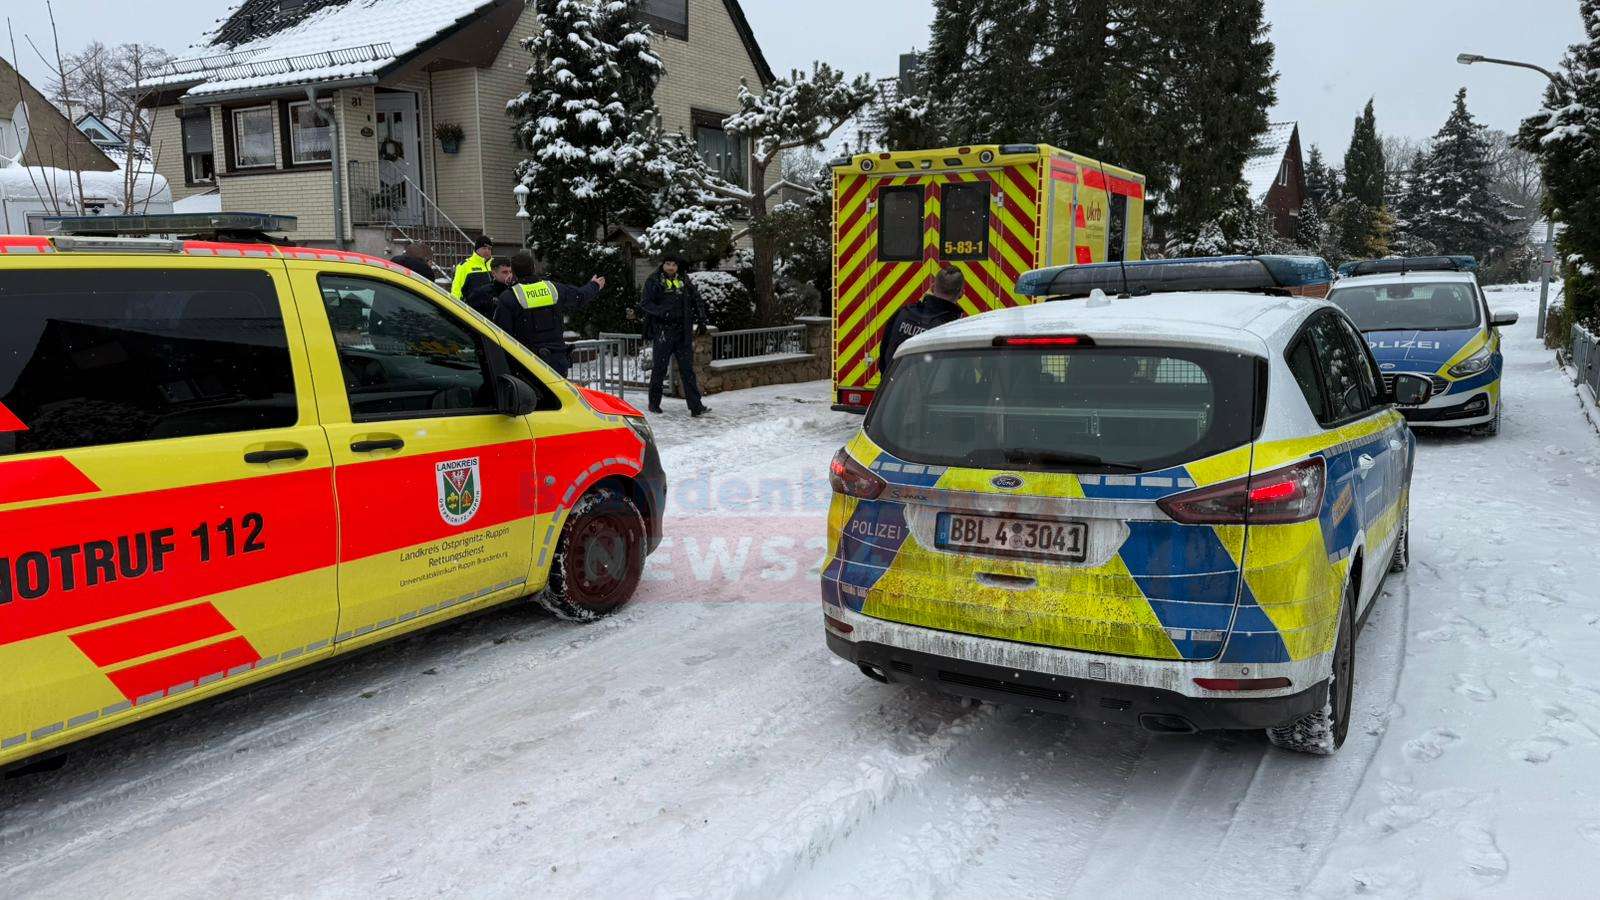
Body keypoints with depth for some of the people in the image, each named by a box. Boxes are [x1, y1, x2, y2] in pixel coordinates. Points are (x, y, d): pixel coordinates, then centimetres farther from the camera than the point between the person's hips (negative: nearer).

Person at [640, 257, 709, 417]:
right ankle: (654, 403, 20)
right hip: (662, 331, -3)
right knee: (659, 369, 5)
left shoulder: (685, 283, 12)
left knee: (687, 369, 0)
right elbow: (646, 303, -7)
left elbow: (697, 300, 18)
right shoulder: (653, 282, 1)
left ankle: (696, 406, -3)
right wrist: (662, 311, -23)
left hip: (683, 332, 3)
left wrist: (701, 320, 6)